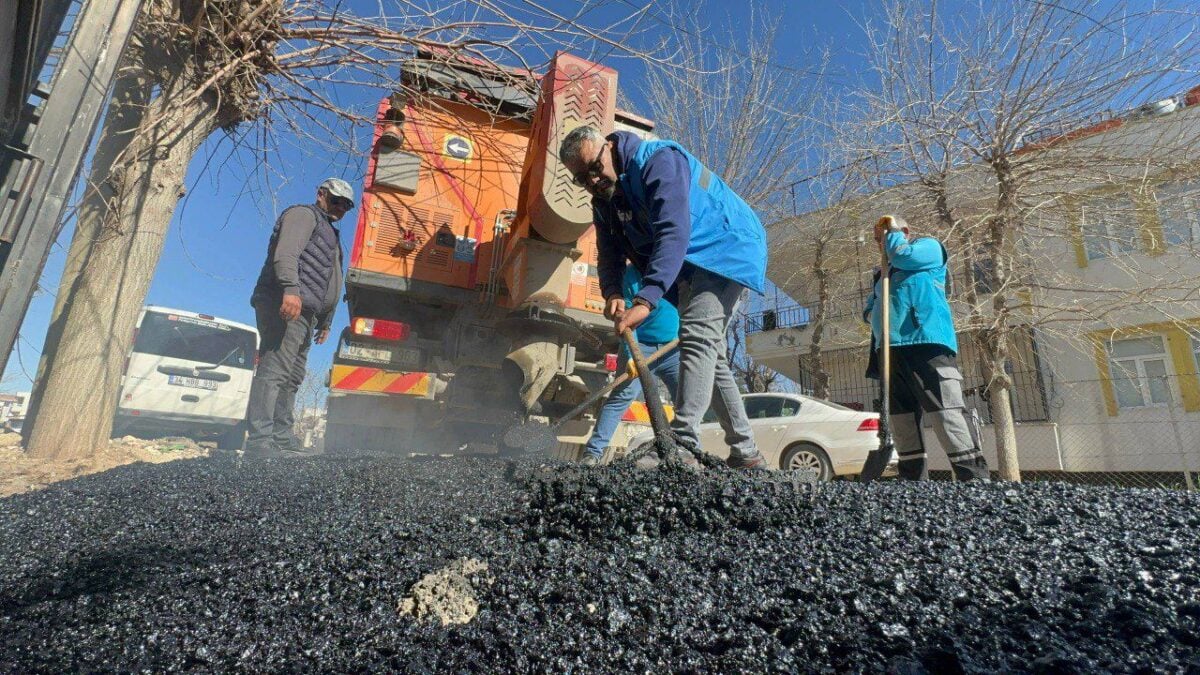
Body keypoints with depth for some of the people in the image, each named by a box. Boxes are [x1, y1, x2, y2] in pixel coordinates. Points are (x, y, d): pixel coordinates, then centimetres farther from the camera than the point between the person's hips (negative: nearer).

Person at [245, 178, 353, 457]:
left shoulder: (330, 233, 33)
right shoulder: (303, 214, 4)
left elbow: (327, 285, 32)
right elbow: (286, 253, -16)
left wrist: (325, 321, 28)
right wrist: (290, 288, -30)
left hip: (303, 312, 10)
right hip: (285, 304, -10)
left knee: (291, 378, 8)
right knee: (274, 371, -16)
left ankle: (282, 440, 11)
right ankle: (259, 440, -20)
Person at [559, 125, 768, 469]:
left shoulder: (658, 160, -23)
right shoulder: (604, 202, 5)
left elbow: (673, 232, -36)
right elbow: (610, 256, 1)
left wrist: (645, 299, -45)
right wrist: (612, 293, -22)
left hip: (727, 248, -9)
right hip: (688, 268, 9)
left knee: (697, 337, -26)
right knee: (709, 355, 10)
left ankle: (683, 442, -33)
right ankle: (746, 454, 18)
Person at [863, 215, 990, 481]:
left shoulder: (929, 246, 12)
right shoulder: (885, 272, 31)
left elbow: (902, 255, -8)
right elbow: (870, 306, 34)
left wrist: (893, 232, 12)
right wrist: (872, 313, 9)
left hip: (926, 343, -7)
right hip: (890, 350, 8)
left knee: (947, 415, -14)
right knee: (901, 424, 5)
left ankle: (975, 479, -11)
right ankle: (914, 483, 11)